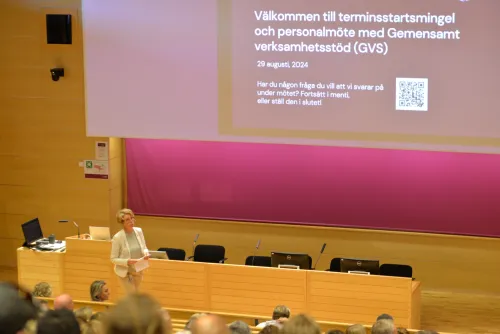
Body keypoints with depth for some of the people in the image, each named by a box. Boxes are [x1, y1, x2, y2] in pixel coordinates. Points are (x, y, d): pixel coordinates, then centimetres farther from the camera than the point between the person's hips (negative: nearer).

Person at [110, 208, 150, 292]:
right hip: (124, 271, -5)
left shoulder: (139, 231, -9)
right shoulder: (117, 237, -22)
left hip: (138, 270, 5)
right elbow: (113, 259, -15)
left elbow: (144, 248, 6)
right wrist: (127, 262, -30)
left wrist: (146, 254, -17)